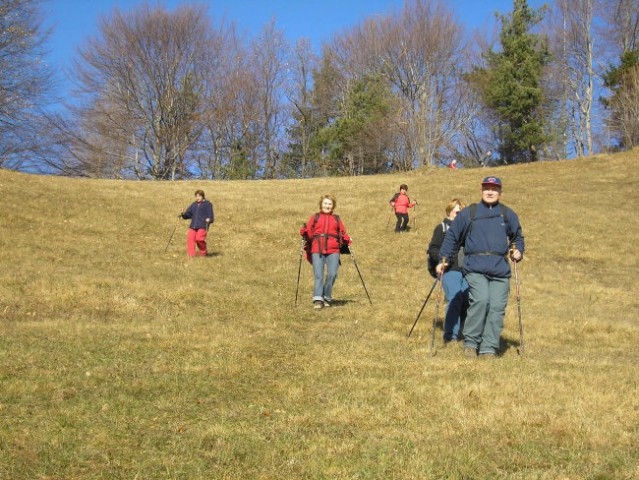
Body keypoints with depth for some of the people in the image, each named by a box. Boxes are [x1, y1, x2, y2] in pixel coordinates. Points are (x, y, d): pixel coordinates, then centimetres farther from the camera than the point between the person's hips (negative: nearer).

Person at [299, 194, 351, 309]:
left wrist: (346, 240, -7)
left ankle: (327, 298, 6)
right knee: (318, 275, -10)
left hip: (333, 251, 1)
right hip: (317, 250, -1)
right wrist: (304, 232, -13)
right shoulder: (315, 217, 16)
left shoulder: (336, 219, 20)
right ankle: (318, 300, -11)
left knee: (332, 274, -12)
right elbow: (309, 233, 8)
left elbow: (343, 233, 14)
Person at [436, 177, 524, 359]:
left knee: (497, 307, -7)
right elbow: (452, 236, 16)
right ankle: (470, 343, -8)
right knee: (481, 300, -22)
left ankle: (488, 349, -1)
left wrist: (518, 251, 11)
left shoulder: (508, 215, 18)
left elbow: (517, 237, 30)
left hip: (500, 269, 3)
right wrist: (444, 259, 12)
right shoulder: (468, 213, 12)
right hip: (475, 267, -3)